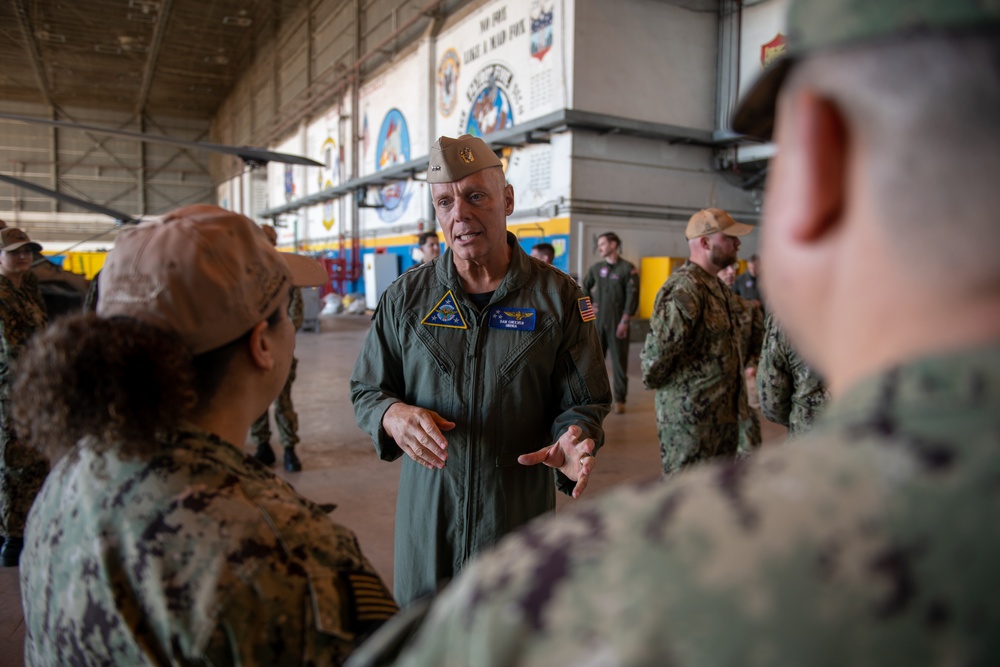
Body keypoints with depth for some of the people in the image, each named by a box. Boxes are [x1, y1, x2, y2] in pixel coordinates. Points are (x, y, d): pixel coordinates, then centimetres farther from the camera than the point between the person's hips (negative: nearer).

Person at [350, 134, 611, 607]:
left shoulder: (558, 297, -4)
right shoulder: (406, 296, 0)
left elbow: (584, 401, 0)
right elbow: (366, 391, 6)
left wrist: (575, 442, -23)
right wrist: (394, 416, -17)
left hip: (521, 519, -1)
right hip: (426, 519, 1)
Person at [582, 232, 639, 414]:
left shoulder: (628, 268, -6)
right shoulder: (596, 268, 9)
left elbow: (632, 297, -10)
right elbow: (585, 287, 24)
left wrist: (624, 321, -15)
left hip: (617, 322, -4)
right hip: (597, 321, 5)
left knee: (619, 361, 1)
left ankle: (619, 400, 8)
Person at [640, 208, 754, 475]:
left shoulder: (717, 285, 13)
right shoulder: (684, 288, -21)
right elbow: (660, 344, -26)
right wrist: (654, 380, -11)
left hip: (723, 411, 10)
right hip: (690, 415, -10)